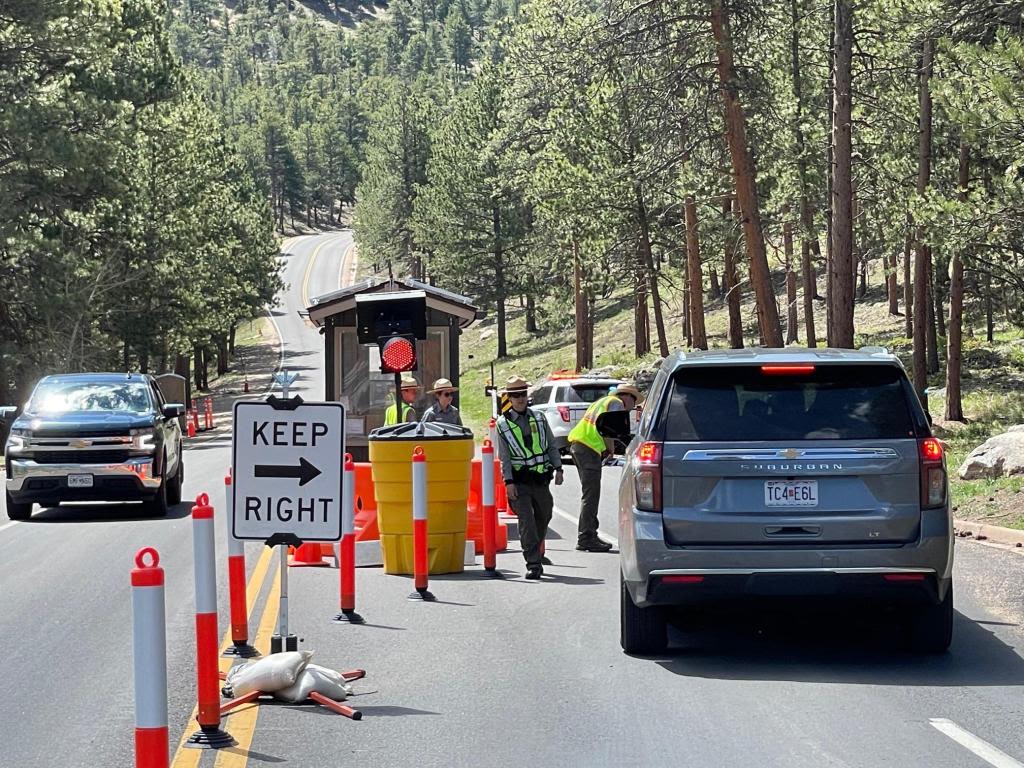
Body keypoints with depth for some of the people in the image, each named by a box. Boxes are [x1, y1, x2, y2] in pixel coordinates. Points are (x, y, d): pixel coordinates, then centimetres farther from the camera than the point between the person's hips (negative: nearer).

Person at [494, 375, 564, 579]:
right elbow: (504, 456, -4)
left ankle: (535, 553, 38)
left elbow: (551, 445, 12)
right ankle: (533, 563, -12)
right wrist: (508, 482, -11)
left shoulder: (539, 418, 8)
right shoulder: (503, 424, -2)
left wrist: (558, 468, 2)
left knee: (544, 516, 16)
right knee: (526, 522, -11)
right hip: (519, 480, -4)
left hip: (541, 478, 4)